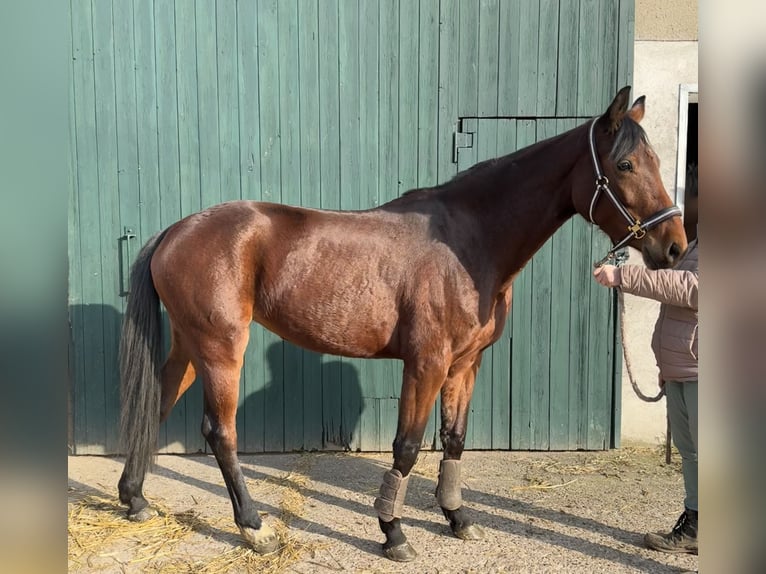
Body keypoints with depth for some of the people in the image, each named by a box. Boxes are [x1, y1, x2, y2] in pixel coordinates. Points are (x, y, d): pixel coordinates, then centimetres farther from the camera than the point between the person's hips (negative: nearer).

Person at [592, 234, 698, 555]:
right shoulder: (694, 245, 17)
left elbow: (691, 287, -29)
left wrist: (623, 277, -30)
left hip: (696, 374, -9)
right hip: (679, 373, 9)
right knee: (688, 451, 16)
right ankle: (692, 526, 27)